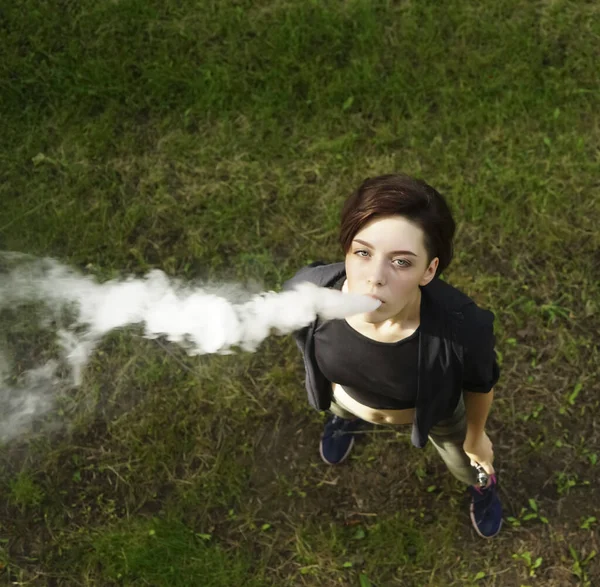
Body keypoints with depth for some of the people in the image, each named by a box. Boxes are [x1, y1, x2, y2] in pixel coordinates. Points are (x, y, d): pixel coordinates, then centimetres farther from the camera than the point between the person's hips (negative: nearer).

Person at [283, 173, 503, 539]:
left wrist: (476, 434, 2)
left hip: (433, 413, 0)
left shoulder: (463, 328, -45)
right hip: (349, 399, 1)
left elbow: (480, 385, -19)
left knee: (469, 465, 32)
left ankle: (483, 484, 71)